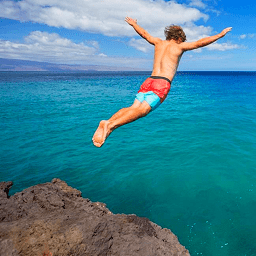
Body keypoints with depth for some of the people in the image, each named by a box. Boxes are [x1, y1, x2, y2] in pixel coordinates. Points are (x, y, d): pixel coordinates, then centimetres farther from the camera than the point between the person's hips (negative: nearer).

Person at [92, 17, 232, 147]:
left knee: (133, 108, -7)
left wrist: (133, 24, 53)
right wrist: (220, 35, 21)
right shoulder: (179, 46, 11)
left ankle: (107, 123, -28)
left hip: (148, 81, 6)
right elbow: (200, 43, 9)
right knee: (141, 110, -19)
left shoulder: (159, 42, 22)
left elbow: (144, 33, 35)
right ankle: (110, 124, -39)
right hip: (162, 83, -6)